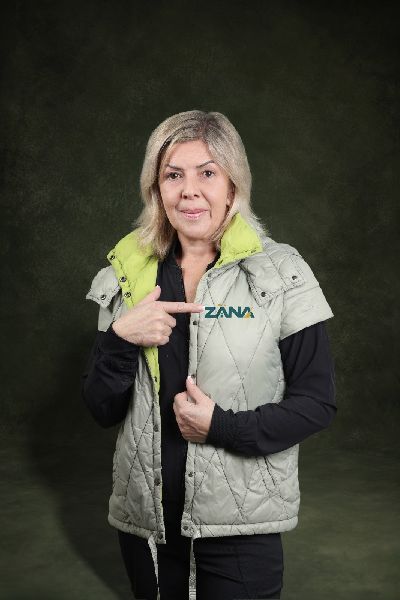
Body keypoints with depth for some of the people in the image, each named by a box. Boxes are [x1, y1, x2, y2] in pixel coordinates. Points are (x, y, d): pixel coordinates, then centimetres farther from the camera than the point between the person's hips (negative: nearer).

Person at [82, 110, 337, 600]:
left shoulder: (281, 272, -9)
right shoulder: (126, 274, 0)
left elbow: (317, 403, -7)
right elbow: (102, 411, 1)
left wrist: (223, 426, -20)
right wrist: (121, 339, -16)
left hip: (241, 526, -3)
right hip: (145, 521, 4)